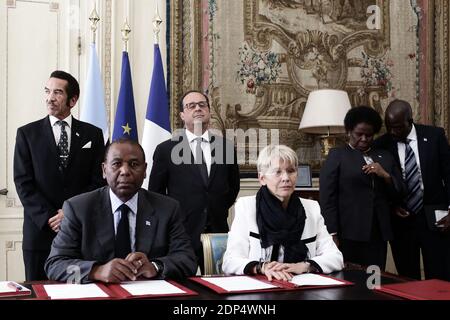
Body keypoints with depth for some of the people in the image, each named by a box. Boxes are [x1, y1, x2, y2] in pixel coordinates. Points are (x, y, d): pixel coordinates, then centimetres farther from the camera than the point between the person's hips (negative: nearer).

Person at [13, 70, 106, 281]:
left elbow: (98, 181, 3)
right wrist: (48, 218, -11)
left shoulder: (92, 134, 7)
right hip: (40, 230, 0)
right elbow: (23, 183, -1)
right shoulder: (27, 133, 6)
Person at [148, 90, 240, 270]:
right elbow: (155, 193, 8)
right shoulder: (165, 150, 1)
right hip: (181, 234, -2)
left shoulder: (226, 147, 8)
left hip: (218, 233, 2)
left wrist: (221, 210, 13)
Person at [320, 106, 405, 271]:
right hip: (348, 234, -4)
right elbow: (327, 197, -4)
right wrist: (332, 233, -11)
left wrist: (385, 175, -6)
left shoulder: (385, 156, 16)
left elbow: (399, 192, 13)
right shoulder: (336, 156, 3)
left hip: (378, 234, 4)